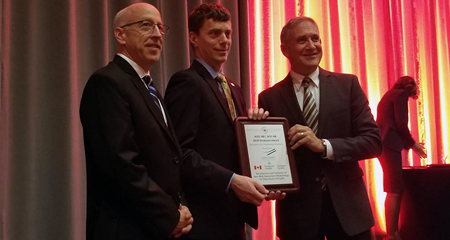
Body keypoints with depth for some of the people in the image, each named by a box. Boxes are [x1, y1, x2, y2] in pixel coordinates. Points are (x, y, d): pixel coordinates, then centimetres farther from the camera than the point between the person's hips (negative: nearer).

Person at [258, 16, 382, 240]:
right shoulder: (270, 98, 0)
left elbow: (373, 141, -4)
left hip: (347, 206, 1)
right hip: (297, 210, -1)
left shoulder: (347, 84, 1)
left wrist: (324, 146, -17)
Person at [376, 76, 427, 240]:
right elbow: (401, 124, -11)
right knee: (395, 191, -10)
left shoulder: (389, 94, 24)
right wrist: (412, 143, 2)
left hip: (384, 143, 10)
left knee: (394, 190, 11)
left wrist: (407, 143, 21)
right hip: (390, 144, -10)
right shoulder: (401, 94, -3)